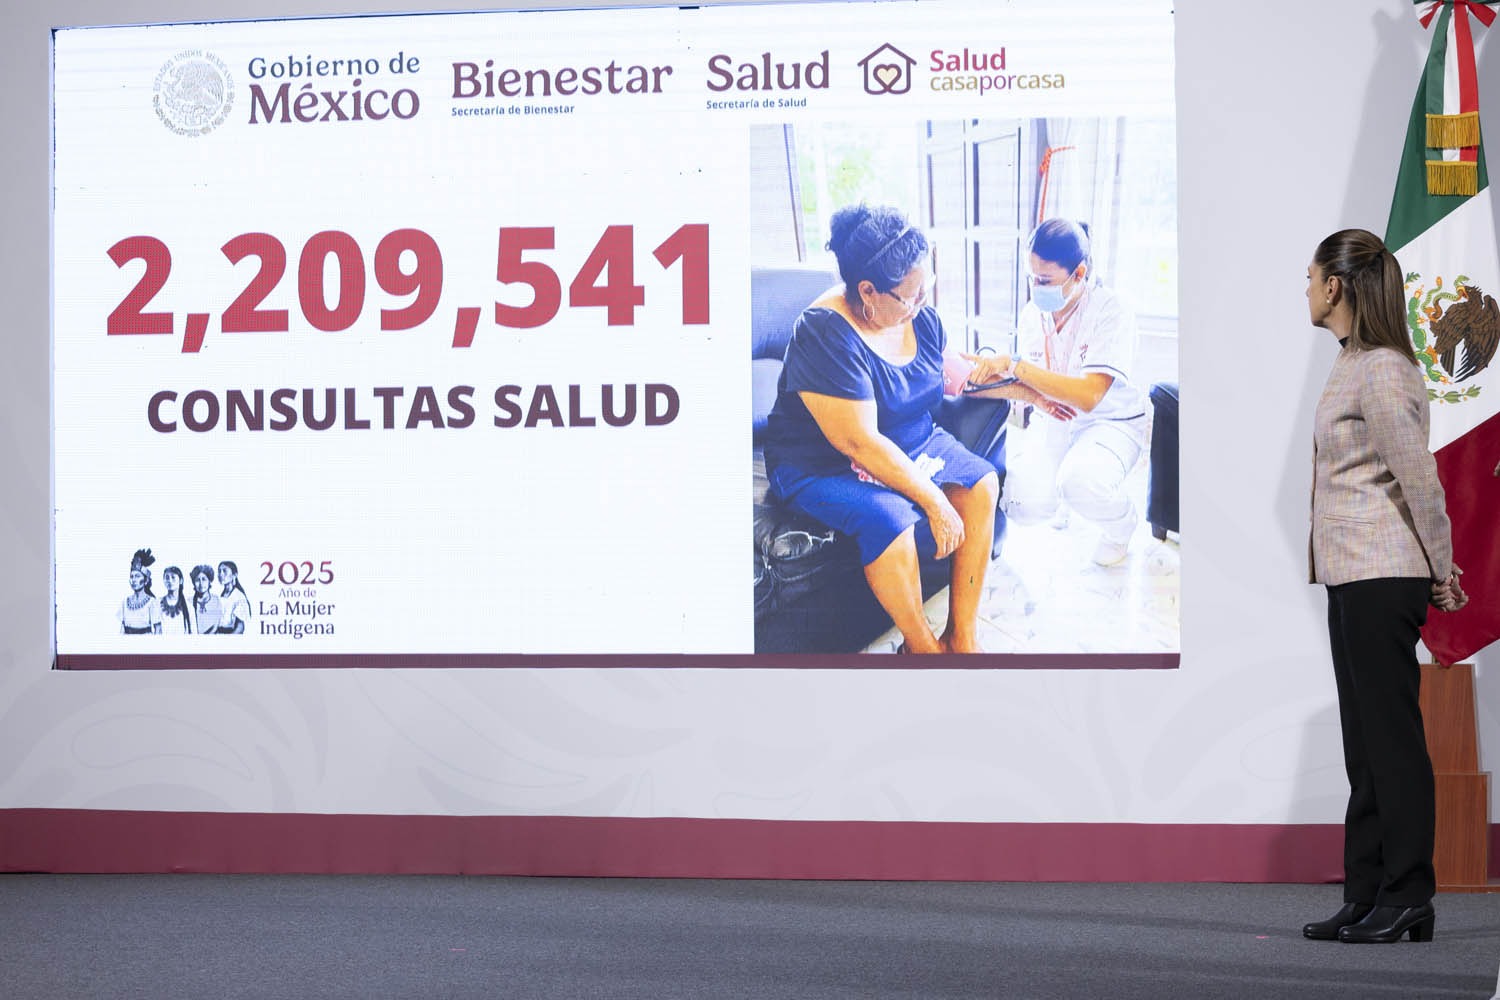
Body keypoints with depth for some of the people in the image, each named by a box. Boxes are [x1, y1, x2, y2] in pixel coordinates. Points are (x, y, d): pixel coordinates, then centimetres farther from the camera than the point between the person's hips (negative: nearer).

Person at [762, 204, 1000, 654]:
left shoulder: (922, 318, -3)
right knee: (890, 517, -33)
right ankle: (920, 647, -14)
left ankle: (962, 635, -9)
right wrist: (933, 501, -29)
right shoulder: (827, 336, -28)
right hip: (824, 464, -8)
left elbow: (957, 374, 20)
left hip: (912, 445, 8)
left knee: (981, 484, -12)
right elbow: (861, 443, -30)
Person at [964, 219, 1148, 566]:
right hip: (1057, 420, 5)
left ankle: (1121, 526, 0)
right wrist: (1032, 396, -25)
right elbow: (1027, 384, 2)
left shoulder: (1110, 314, -22)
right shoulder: (1032, 313, -4)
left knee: (1079, 482, -37)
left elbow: (1088, 396, -33)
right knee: (1023, 504, -21)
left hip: (1112, 423, -5)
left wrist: (1014, 366, -36)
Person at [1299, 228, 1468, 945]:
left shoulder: (1381, 370, -15)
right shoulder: (1354, 363, 16)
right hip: (1354, 577, 10)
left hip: (1383, 578, -10)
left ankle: (1407, 900, -1)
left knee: (1392, 737, -6)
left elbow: (1419, 476, -15)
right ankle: (1367, 897, 16)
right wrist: (1435, 570, 17)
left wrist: (1442, 572, -8)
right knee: (1366, 742, 11)